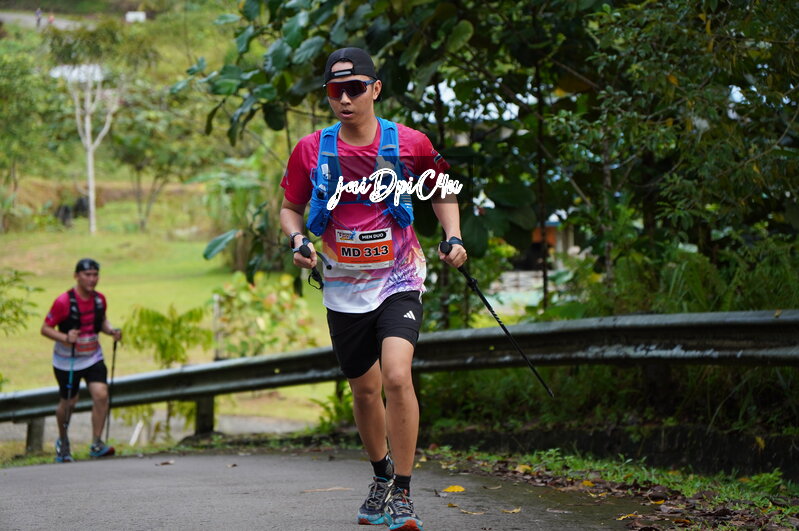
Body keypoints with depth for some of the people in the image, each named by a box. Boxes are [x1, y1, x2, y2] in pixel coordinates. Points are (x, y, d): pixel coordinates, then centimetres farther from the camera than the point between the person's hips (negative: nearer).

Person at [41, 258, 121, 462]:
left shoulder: (99, 299, -2)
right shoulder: (63, 302, -19)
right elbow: (45, 328, -15)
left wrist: (111, 331, -6)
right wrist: (65, 337, -31)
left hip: (93, 357, 4)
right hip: (67, 360, -4)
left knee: (101, 394, -15)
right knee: (68, 402, 8)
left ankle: (97, 444, -8)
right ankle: (63, 442, 34)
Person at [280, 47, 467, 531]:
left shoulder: (410, 143, -7)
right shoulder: (312, 150, -4)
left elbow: (441, 190, 11)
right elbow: (290, 207, 10)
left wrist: (453, 237, -3)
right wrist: (299, 242, -9)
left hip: (399, 281, -3)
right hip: (344, 289, 3)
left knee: (397, 377, -22)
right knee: (365, 390, 12)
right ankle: (381, 477, 38)